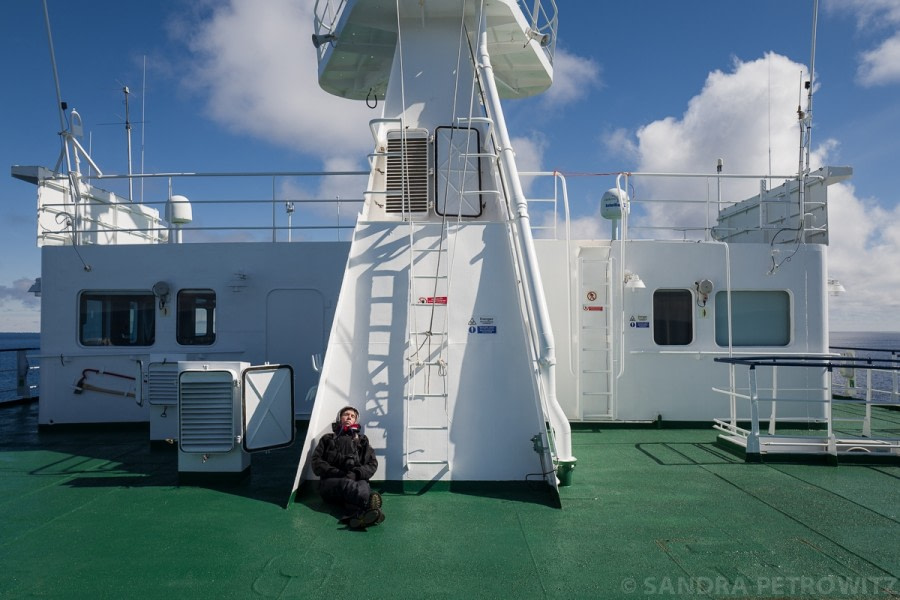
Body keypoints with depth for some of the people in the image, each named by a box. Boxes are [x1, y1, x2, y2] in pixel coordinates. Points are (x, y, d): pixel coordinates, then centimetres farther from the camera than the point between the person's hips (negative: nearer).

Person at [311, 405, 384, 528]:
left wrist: (356, 474, -10)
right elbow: (316, 462, 11)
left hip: (356, 480, 1)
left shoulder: (362, 441, 28)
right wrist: (337, 473, -8)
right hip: (331, 483, -1)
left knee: (362, 485, -38)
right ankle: (370, 503, -71)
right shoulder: (327, 439, 26)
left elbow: (372, 464, 14)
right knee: (347, 484, -38)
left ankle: (357, 515, -72)